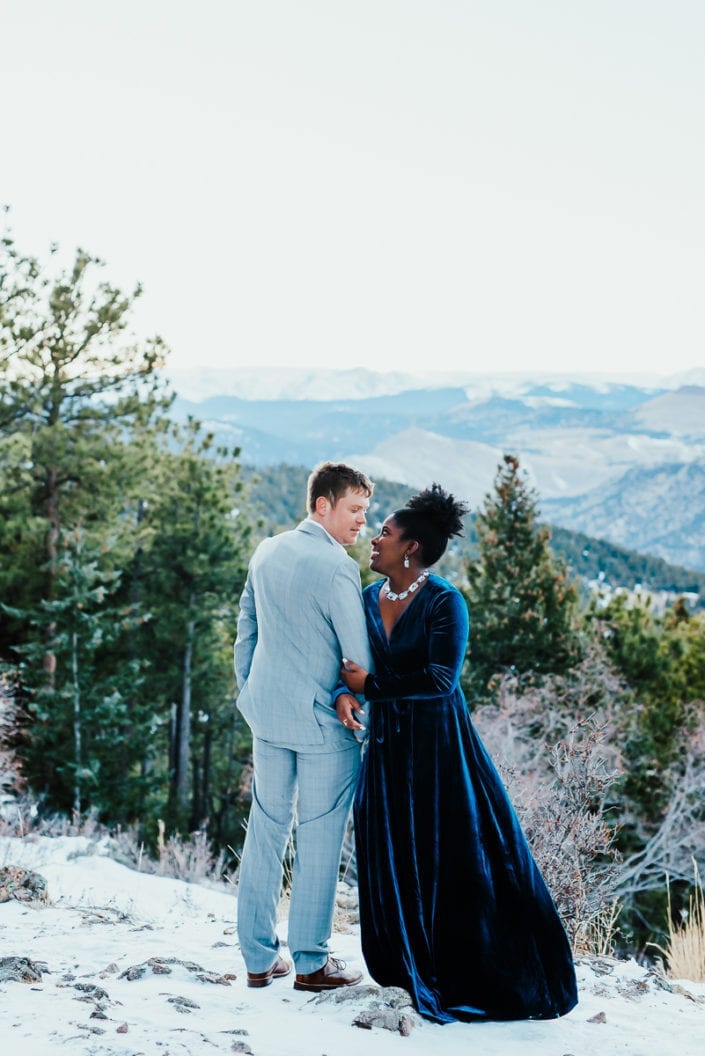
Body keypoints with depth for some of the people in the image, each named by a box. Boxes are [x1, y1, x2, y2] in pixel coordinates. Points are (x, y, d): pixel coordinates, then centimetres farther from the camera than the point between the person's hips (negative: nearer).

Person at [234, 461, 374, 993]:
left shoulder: (266, 553, 6)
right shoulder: (336, 568, -17)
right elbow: (361, 654, -15)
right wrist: (358, 698, 2)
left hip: (266, 713, 7)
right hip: (323, 721, -7)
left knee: (266, 829, 13)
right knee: (318, 839, 4)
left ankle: (260, 958, 20)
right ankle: (311, 963, 13)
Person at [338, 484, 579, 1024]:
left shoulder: (444, 602, -12)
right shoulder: (368, 599, 6)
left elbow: (441, 679, -19)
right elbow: (348, 662, 8)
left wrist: (372, 685, -16)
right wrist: (342, 695, -14)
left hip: (437, 744, -6)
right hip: (387, 744, 6)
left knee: (458, 856, 0)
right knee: (392, 858, 8)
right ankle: (412, 966, 22)